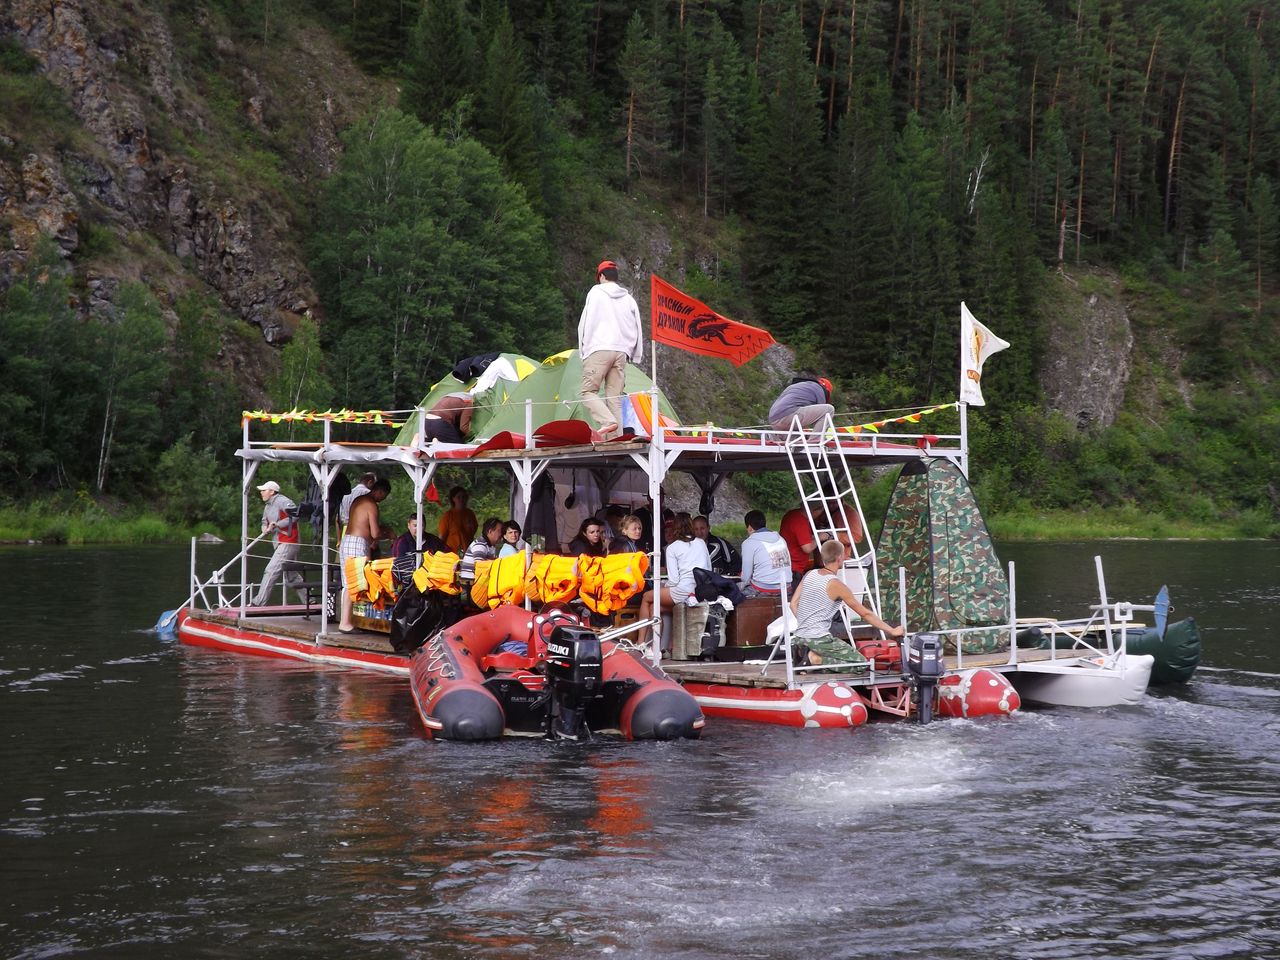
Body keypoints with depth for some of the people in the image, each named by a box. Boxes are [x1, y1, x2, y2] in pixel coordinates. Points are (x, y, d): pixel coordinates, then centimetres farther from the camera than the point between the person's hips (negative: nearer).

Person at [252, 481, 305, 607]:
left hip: (287, 543, -10)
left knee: (270, 572, -13)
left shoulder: (281, 501, -12)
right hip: (280, 544, 10)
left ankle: (259, 603, -14)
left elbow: (296, 515, -20)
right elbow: (265, 521, 22)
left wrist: (277, 524, -20)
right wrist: (265, 527, -3)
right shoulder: (268, 506, 17)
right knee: (292, 577, 15)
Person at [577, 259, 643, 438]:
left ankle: (607, 421, -24)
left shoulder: (596, 292, 3)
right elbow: (637, 328, 17)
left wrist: (583, 348, 4)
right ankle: (615, 437, -3)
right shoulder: (629, 299, 16)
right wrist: (635, 355, 21)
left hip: (599, 349, -5)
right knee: (615, 397, 5)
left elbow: (586, 323, -1)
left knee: (588, 391, -2)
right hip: (621, 351, 5)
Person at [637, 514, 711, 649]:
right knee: (654, 606, 21)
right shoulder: (701, 543, 15)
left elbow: (674, 580, -6)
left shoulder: (672, 548, 1)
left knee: (647, 597, 19)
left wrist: (665, 587, 15)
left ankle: (641, 642, 18)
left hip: (684, 591, -6)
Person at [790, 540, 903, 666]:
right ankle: (816, 660, -13)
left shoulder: (810, 574, 6)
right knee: (861, 663, -3)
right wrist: (891, 631, -1)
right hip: (818, 639, -8)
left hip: (798, 637, 8)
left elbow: (793, 604, 10)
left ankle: (801, 652, 7)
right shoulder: (836, 585, -12)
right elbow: (865, 613, -8)